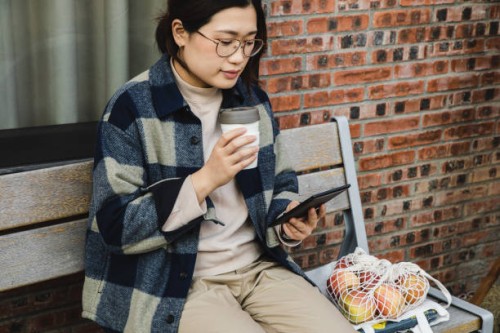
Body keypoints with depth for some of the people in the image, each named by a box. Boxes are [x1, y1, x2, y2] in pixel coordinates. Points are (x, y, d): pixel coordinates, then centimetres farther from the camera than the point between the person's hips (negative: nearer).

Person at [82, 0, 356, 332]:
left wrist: (289, 218, -7)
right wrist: (205, 179, -26)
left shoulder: (252, 98, 6)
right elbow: (116, 227, -16)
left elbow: (280, 186, 16)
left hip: (259, 267, 5)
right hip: (175, 285, -5)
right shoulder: (132, 107, -12)